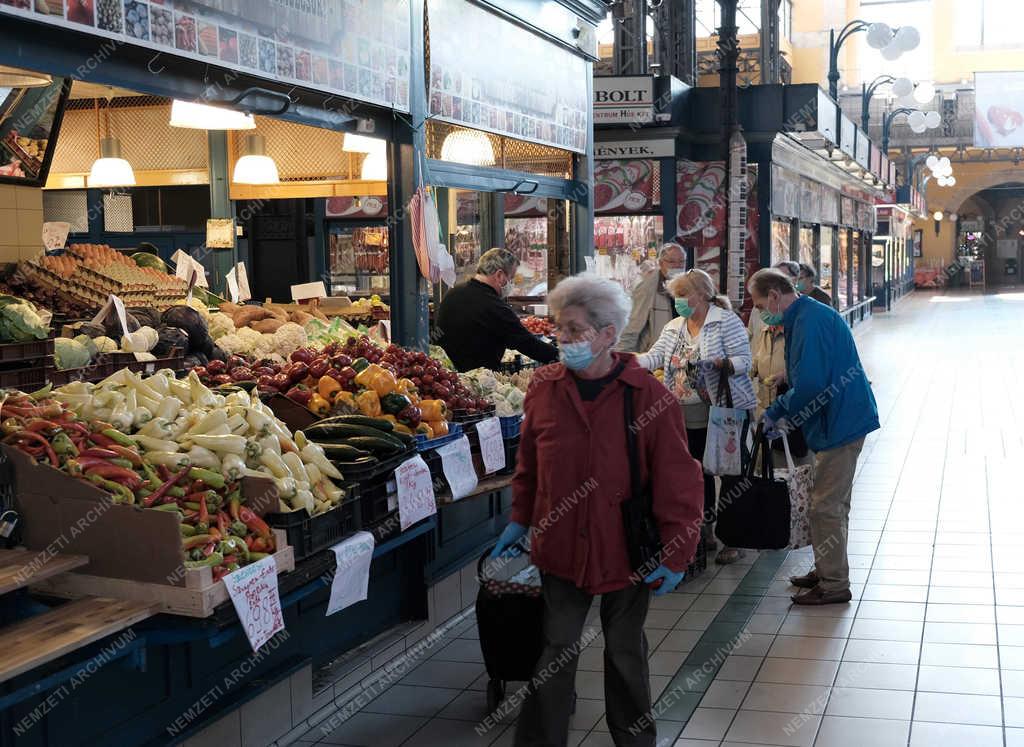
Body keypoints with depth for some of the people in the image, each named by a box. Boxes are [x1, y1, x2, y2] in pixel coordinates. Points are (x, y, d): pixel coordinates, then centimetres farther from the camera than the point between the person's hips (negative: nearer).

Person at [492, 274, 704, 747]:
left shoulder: (648, 396, -12)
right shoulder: (544, 389, -2)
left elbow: (678, 480, -10)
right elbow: (529, 464, 11)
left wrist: (676, 553, -11)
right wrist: (521, 520, 13)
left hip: (627, 550, -1)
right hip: (560, 547, 2)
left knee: (626, 650, 16)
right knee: (556, 652, 6)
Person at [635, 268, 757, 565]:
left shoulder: (726, 321, -8)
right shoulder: (673, 327, 12)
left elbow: (744, 360, -14)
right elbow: (654, 357, 3)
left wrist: (715, 364, -29)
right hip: (689, 418, 6)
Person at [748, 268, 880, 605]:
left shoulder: (809, 321, -19)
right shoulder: (807, 316, 15)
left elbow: (809, 385, -26)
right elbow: (806, 380, 21)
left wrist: (776, 413, -12)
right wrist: (780, 413, 11)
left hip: (840, 423, -11)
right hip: (843, 420, 11)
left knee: (826, 507, -4)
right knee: (833, 504, 19)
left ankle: (834, 585, 4)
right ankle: (826, 571, 31)